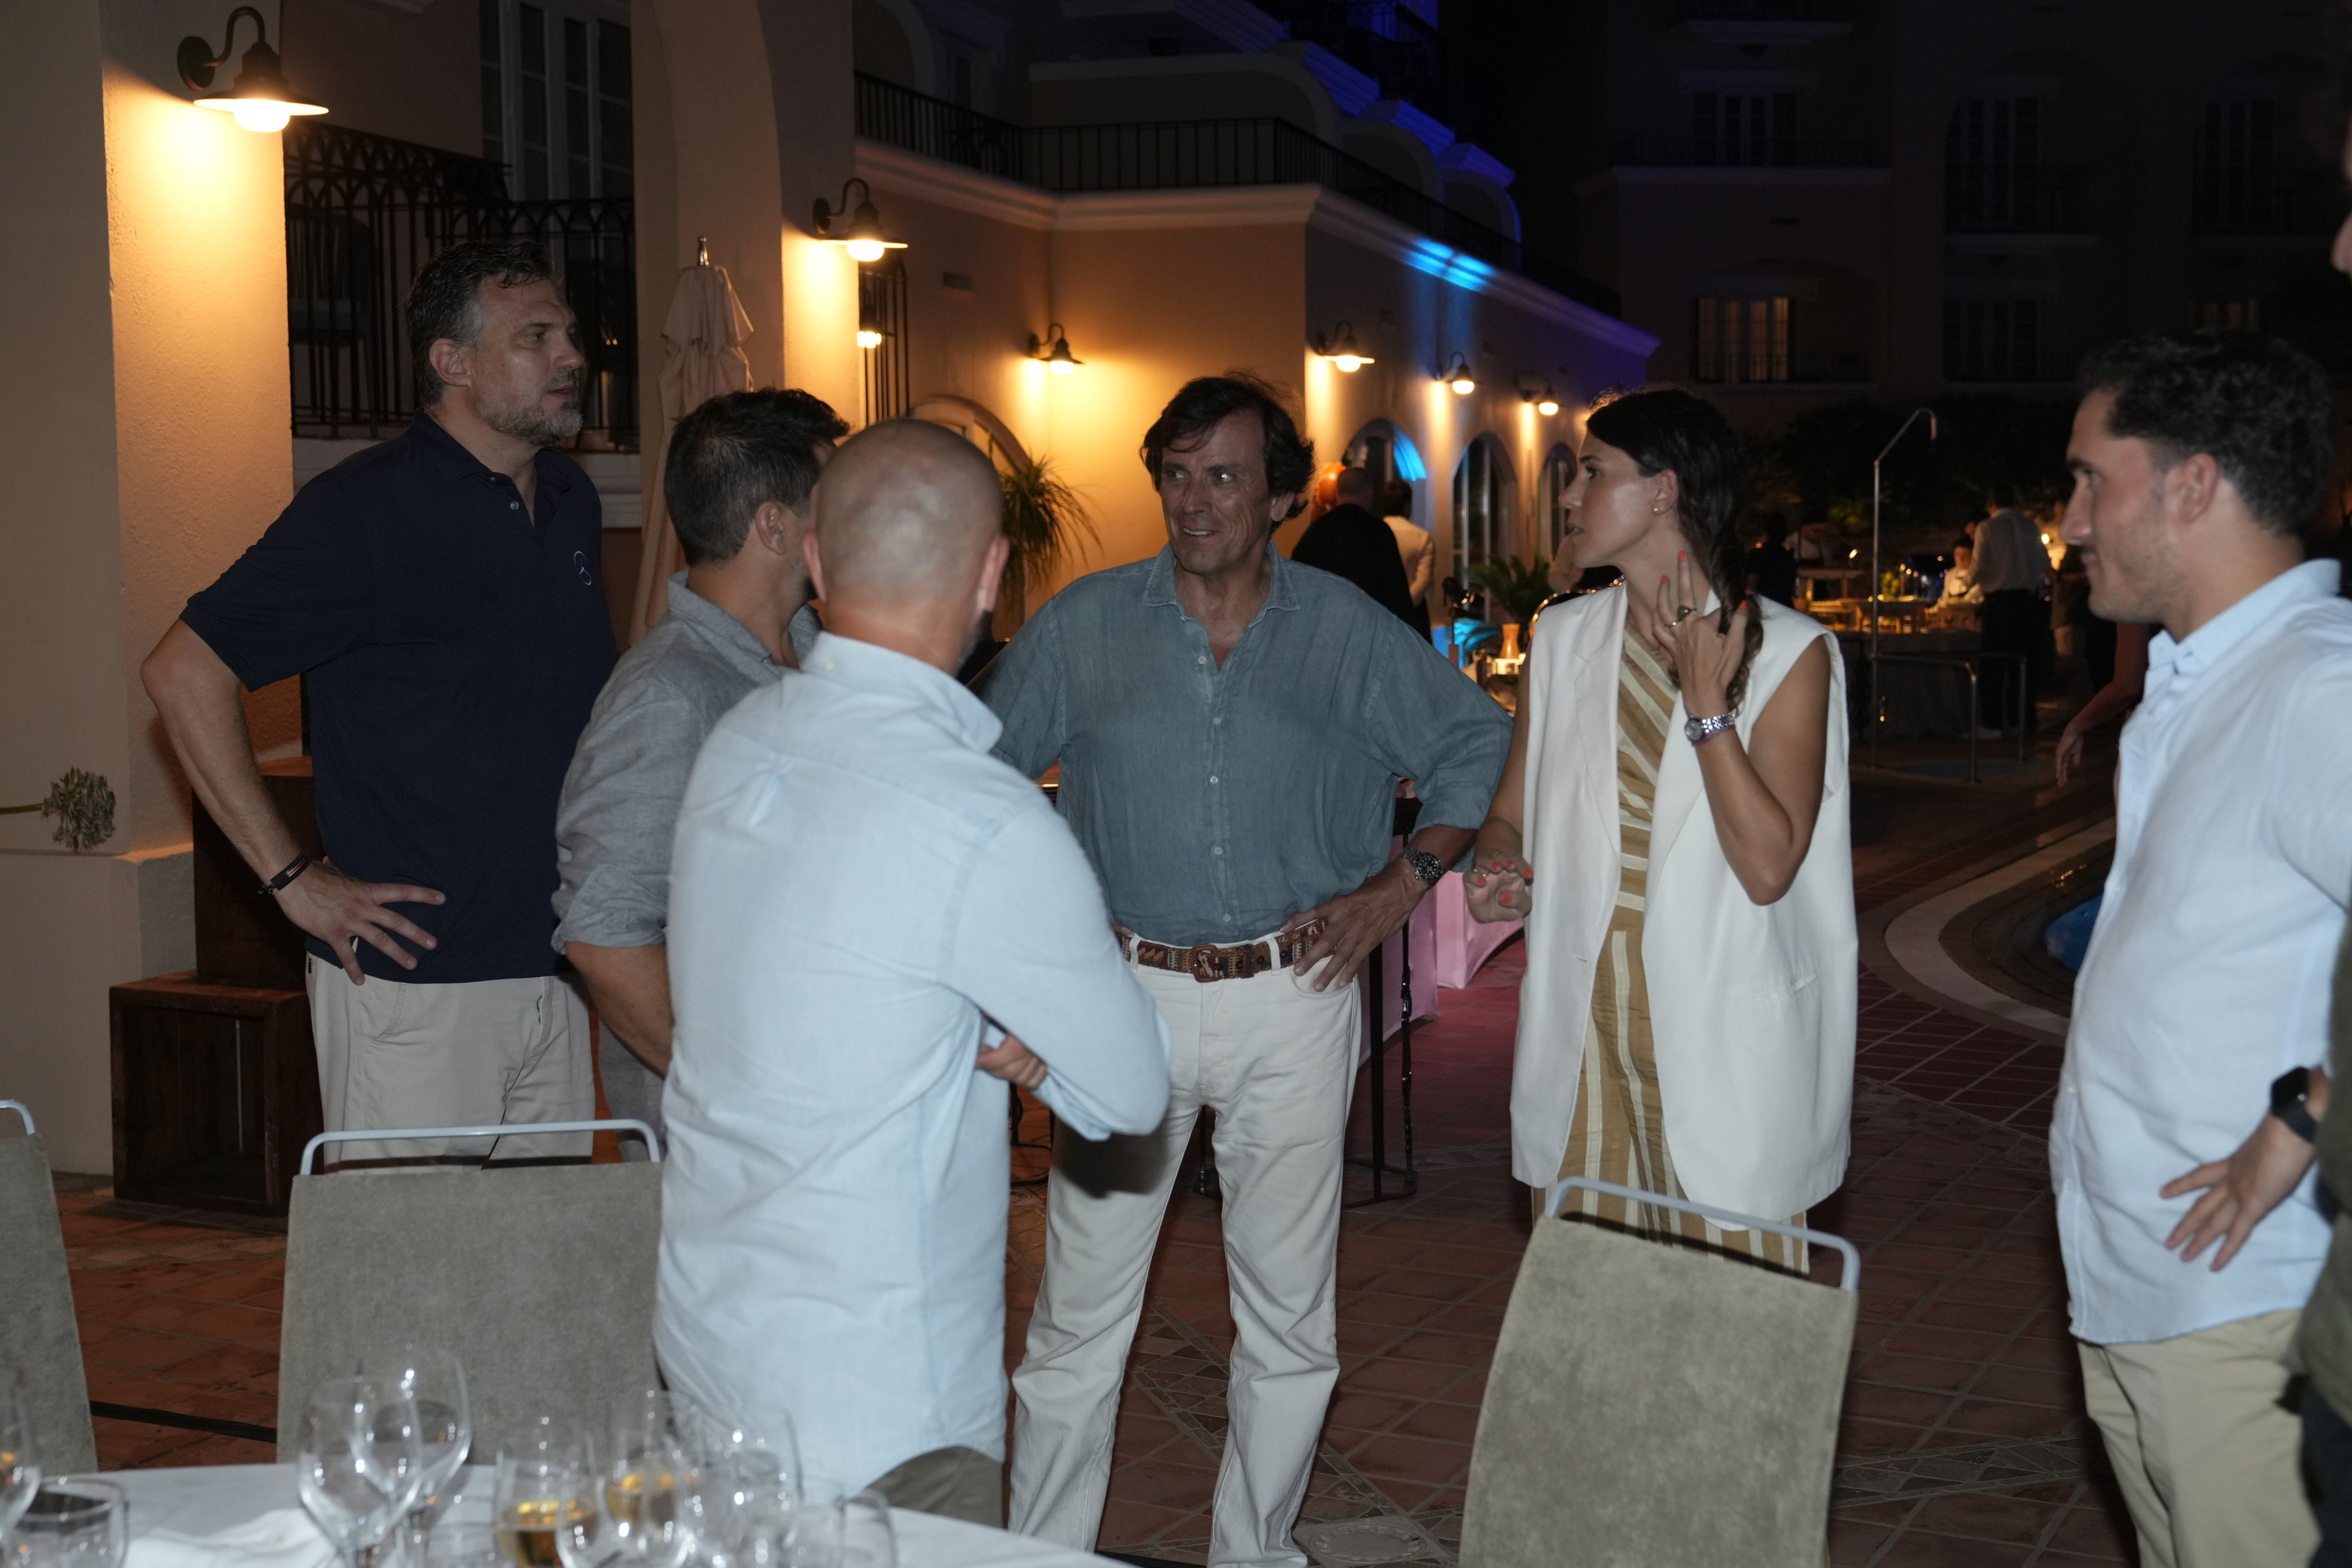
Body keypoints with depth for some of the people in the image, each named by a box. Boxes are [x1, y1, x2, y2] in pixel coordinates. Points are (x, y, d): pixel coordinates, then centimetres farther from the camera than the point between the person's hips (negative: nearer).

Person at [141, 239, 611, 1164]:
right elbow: (184, 671, -12)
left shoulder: (572, 503, 12)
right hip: (413, 976, -7)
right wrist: (290, 878, -13)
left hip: (556, 972, 7)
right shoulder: (369, 509, -10)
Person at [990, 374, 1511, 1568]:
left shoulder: (1350, 634, 3)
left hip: (1294, 998, 1)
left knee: (1289, 1312, 10)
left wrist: (1399, 888, 4)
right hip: (1127, 989, -1)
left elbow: (1476, 743, 14)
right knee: (1079, 1314, 2)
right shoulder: (1081, 626, 2)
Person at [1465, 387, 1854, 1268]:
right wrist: (1497, 869, -6)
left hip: (1721, 1035, -4)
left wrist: (1705, 700, -16)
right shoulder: (1565, 639, 10)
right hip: (1582, 1022, 4)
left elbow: (1768, 866, -16)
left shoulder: (1787, 653, -6)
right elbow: (1510, 814, 17)